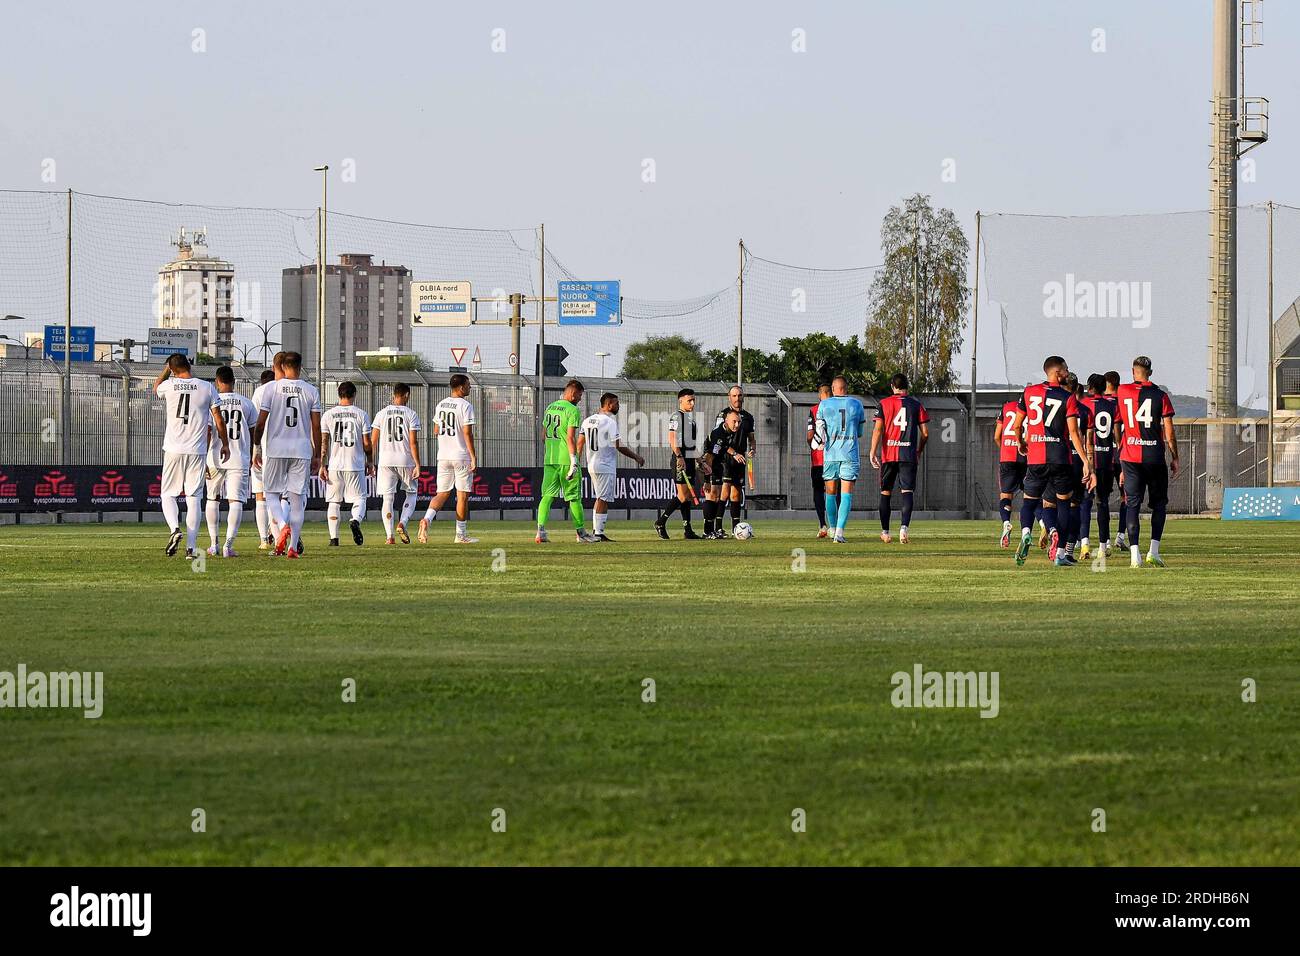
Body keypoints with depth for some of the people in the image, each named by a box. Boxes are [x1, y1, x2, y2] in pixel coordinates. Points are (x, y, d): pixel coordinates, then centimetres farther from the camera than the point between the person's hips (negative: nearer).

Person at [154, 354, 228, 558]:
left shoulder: (168, 386, -2)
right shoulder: (207, 388, -1)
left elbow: (156, 388, 24)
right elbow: (218, 420, 2)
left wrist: (167, 368, 31)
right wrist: (225, 444, 13)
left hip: (173, 451, -1)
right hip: (197, 451, 1)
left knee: (168, 495, 11)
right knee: (194, 498, 4)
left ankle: (175, 529, -16)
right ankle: (191, 546, -1)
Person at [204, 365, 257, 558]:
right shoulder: (246, 404, 5)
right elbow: (252, 433, 12)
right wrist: (251, 456, 25)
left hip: (215, 457, 0)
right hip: (239, 459, 0)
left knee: (213, 499, 17)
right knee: (235, 501, -3)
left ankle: (214, 544, 19)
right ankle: (228, 544, -17)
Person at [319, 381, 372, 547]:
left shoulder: (328, 415, 1)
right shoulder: (361, 415, -2)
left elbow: (324, 443, -1)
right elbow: (367, 443, -1)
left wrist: (322, 465, 2)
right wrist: (369, 461, 13)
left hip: (334, 465, 1)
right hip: (356, 465, -1)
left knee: (333, 502, 11)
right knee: (359, 499, 6)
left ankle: (334, 538, 5)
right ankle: (355, 520, -25)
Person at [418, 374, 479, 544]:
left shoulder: (440, 405, 8)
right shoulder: (465, 406, -12)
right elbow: (467, 433, -17)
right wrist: (473, 458, -15)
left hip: (443, 456, 5)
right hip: (462, 456, -5)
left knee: (442, 493, 9)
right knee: (463, 495, 4)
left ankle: (427, 519, -17)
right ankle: (461, 535, 8)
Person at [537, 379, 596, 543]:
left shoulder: (550, 407, 13)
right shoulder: (572, 410, -10)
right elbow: (570, 437, -17)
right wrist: (574, 461, -18)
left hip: (549, 459, 6)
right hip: (566, 459, -6)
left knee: (547, 495, 2)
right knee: (574, 497, 5)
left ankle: (541, 530, -12)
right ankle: (580, 532, 14)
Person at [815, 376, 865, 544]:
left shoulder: (824, 404, 1)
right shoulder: (856, 404, 4)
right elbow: (860, 433, 12)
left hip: (830, 454, 0)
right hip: (851, 454, 0)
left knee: (831, 493, 13)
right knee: (846, 493, -3)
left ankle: (833, 529, 21)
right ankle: (840, 531, -15)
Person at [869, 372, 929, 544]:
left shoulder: (884, 403, 2)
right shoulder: (916, 405, 5)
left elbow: (878, 429, -6)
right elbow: (925, 433, 5)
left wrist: (873, 452, -6)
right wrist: (919, 452, 20)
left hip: (888, 454, 0)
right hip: (909, 455, 0)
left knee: (885, 493, 12)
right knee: (907, 492, -4)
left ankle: (885, 532, 17)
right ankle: (904, 526, -26)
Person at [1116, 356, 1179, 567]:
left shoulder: (1122, 392, 3)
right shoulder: (1160, 395, -2)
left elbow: (1116, 426, 14)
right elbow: (1169, 432, -2)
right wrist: (1175, 457, 8)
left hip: (1130, 456, 1)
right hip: (1154, 456, -1)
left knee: (1133, 504, 3)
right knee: (1158, 504, 12)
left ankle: (1134, 553, -9)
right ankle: (1154, 550, 0)